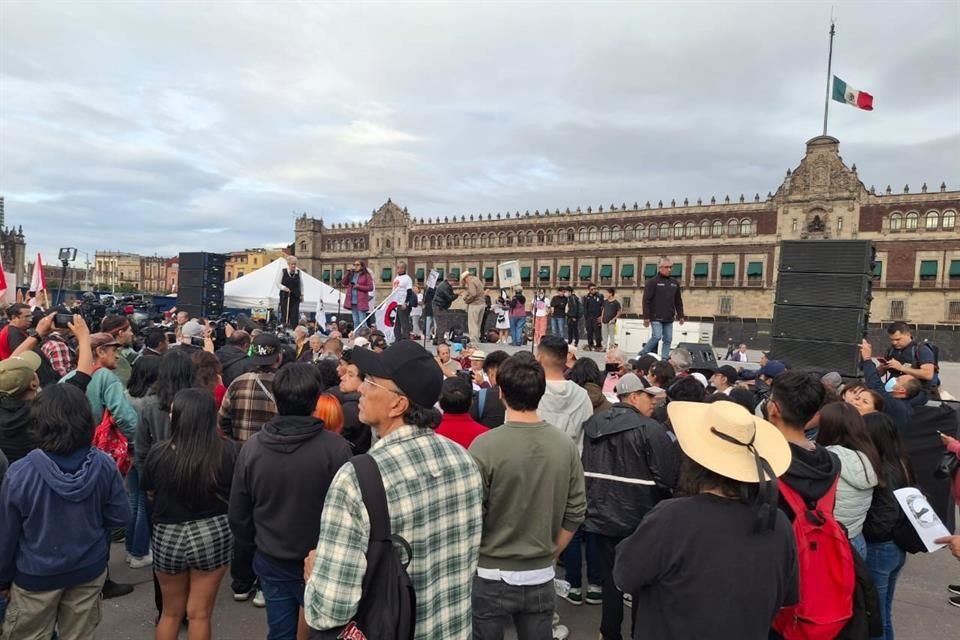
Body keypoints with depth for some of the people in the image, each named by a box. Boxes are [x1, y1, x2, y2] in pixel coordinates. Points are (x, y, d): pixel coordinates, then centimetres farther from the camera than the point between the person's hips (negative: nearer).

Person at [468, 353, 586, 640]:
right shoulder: (566, 445, -7)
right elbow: (575, 512, 0)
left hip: (491, 576, -3)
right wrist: (548, 555, 13)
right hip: (541, 577, 4)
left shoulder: (485, 445, -20)